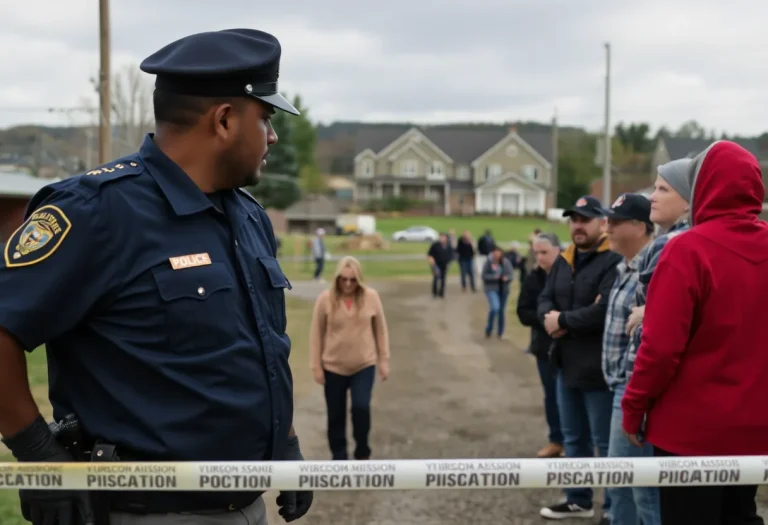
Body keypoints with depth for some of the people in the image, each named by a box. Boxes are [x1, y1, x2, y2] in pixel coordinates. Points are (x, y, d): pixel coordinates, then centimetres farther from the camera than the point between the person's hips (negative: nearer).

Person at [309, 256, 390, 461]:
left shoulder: (371, 297, -7)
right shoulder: (325, 298, -10)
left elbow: (381, 330, 2)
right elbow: (316, 334, -4)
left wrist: (384, 361, 4)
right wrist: (316, 366, -3)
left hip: (364, 365, 0)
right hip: (333, 367, 0)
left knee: (361, 407, -13)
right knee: (336, 414, 8)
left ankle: (362, 451, 11)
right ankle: (338, 457, 26)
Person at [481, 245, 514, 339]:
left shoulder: (506, 262, -5)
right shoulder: (488, 262, -11)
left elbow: (510, 275, -1)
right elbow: (484, 275, -10)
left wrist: (507, 278, -23)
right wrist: (494, 276, -24)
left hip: (503, 289, 3)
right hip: (491, 288, -3)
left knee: (502, 311, 12)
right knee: (495, 307, -22)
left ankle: (500, 333, 28)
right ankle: (488, 330, -2)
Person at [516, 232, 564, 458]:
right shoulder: (533, 279, 1)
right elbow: (523, 312, 0)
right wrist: (544, 320, -16)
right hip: (545, 345, 5)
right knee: (551, 395, 14)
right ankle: (556, 440, 26)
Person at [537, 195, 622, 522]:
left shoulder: (614, 261, -16)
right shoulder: (563, 260, 13)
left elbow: (605, 311, -27)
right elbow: (545, 299, 9)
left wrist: (563, 321, -16)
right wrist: (550, 318, -14)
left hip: (598, 368, -9)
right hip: (567, 364, 9)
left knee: (606, 443, 1)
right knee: (573, 438, 20)